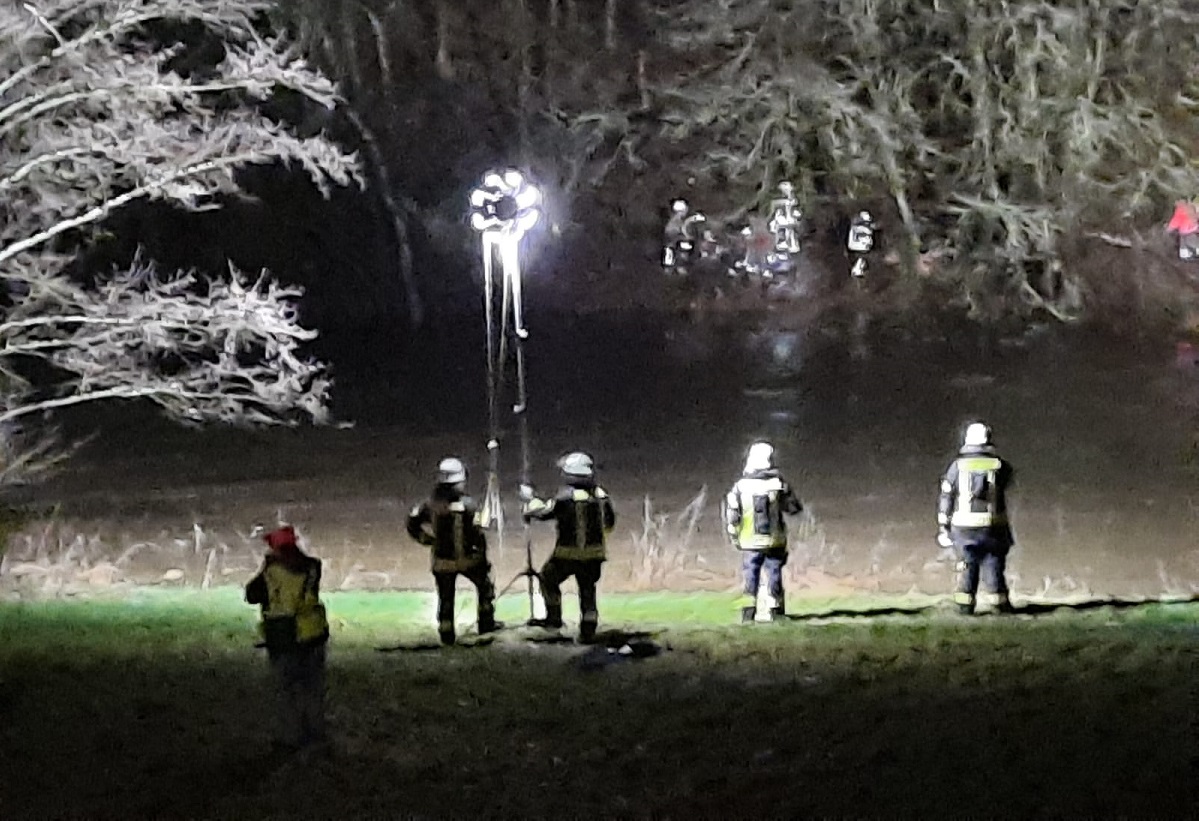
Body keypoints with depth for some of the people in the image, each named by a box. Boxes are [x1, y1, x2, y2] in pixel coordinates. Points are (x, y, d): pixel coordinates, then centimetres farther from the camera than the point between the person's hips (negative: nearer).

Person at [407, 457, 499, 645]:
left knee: (445, 598, 17)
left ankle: (446, 635, 21)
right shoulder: (467, 505, -20)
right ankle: (486, 623, 27)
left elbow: (412, 523, -2)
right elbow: (478, 535, -18)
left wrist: (426, 540, 11)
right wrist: (483, 558, -4)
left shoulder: (431, 503, -9)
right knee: (485, 584, 23)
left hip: (441, 561, 3)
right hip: (466, 558, -3)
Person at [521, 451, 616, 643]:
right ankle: (588, 631, 14)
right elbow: (609, 523, 8)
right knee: (588, 591, 15)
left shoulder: (565, 496, -16)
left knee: (548, 579, 19)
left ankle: (554, 618, 17)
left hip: (568, 552, -4)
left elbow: (543, 511, -5)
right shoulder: (600, 495, -2)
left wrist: (530, 498, 12)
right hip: (594, 553, 4)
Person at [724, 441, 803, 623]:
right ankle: (777, 613, 13)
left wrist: (734, 537, 7)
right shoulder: (778, 484, -8)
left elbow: (730, 516, -6)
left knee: (750, 577, 8)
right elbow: (795, 508, 2)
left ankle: (748, 614, 2)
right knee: (774, 576, 10)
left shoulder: (740, 486, -7)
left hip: (750, 543, 0)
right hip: (774, 542, 0)